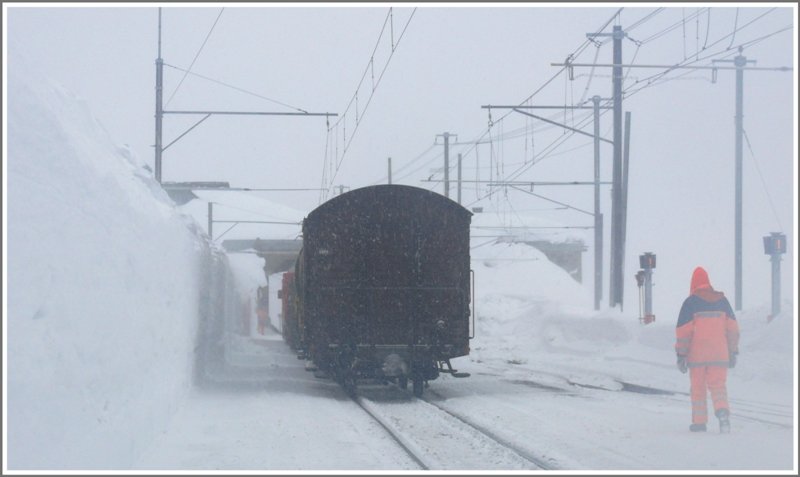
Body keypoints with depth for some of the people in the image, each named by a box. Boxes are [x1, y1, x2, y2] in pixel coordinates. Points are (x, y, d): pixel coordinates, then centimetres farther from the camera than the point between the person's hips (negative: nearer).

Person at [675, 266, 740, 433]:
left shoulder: (691, 302, -4)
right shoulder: (722, 300, 7)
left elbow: (684, 330, -8)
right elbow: (732, 328, 10)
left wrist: (681, 355, -3)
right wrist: (733, 352, 16)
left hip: (697, 355, -2)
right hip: (719, 354, 2)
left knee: (698, 387, 9)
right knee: (718, 385, 2)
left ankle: (699, 422, 10)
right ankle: (722, 411, -24)